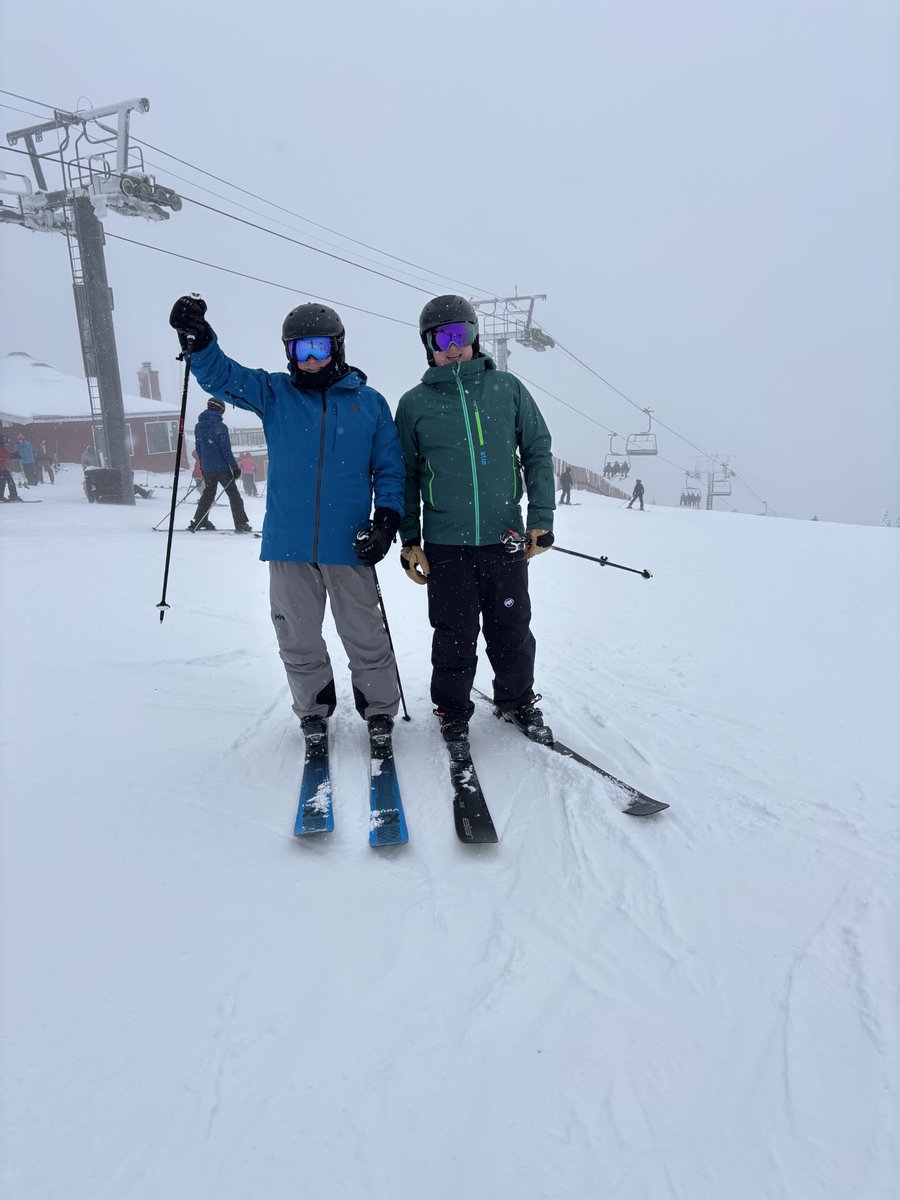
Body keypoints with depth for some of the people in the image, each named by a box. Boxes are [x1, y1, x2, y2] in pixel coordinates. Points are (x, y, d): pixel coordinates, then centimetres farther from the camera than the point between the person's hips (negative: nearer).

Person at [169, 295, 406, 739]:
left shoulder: (369, 402, 6)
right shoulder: (274, 393, 8)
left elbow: (390, 468, 7)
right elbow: (220, 375, -2)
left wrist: (386, 519, -6)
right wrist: (198, 340, -23)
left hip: (348, 544, -1)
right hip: (289, 543, 2)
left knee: (365, 637, 6)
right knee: (298, 639, 13)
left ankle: (380, 713, 25)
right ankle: (313, 713, 32)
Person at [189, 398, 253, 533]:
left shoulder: (198, 426, 6)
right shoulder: (220, 427, -15)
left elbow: (198, 447, 14)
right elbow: (226, 450, -16)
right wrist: (234, 467, -10)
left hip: (206, 468, 6)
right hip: (222, 467, -6)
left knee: (208, 493, 18)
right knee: (233, 495, 2)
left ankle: (198, 522, 18)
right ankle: (241, 524, 0)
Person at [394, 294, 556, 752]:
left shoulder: (507, 388, 5)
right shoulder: (415, 403, 4)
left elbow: (537, 452, 7)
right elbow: (405, 475, 8)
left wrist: (541, 518, -1)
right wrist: (409, 541, 3)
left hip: (505, 537, 1)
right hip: (445, 543, -1)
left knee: (513, 631, 11)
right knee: (455, 638, 7)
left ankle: (517, 701, 34)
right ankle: (453, 713, 28)